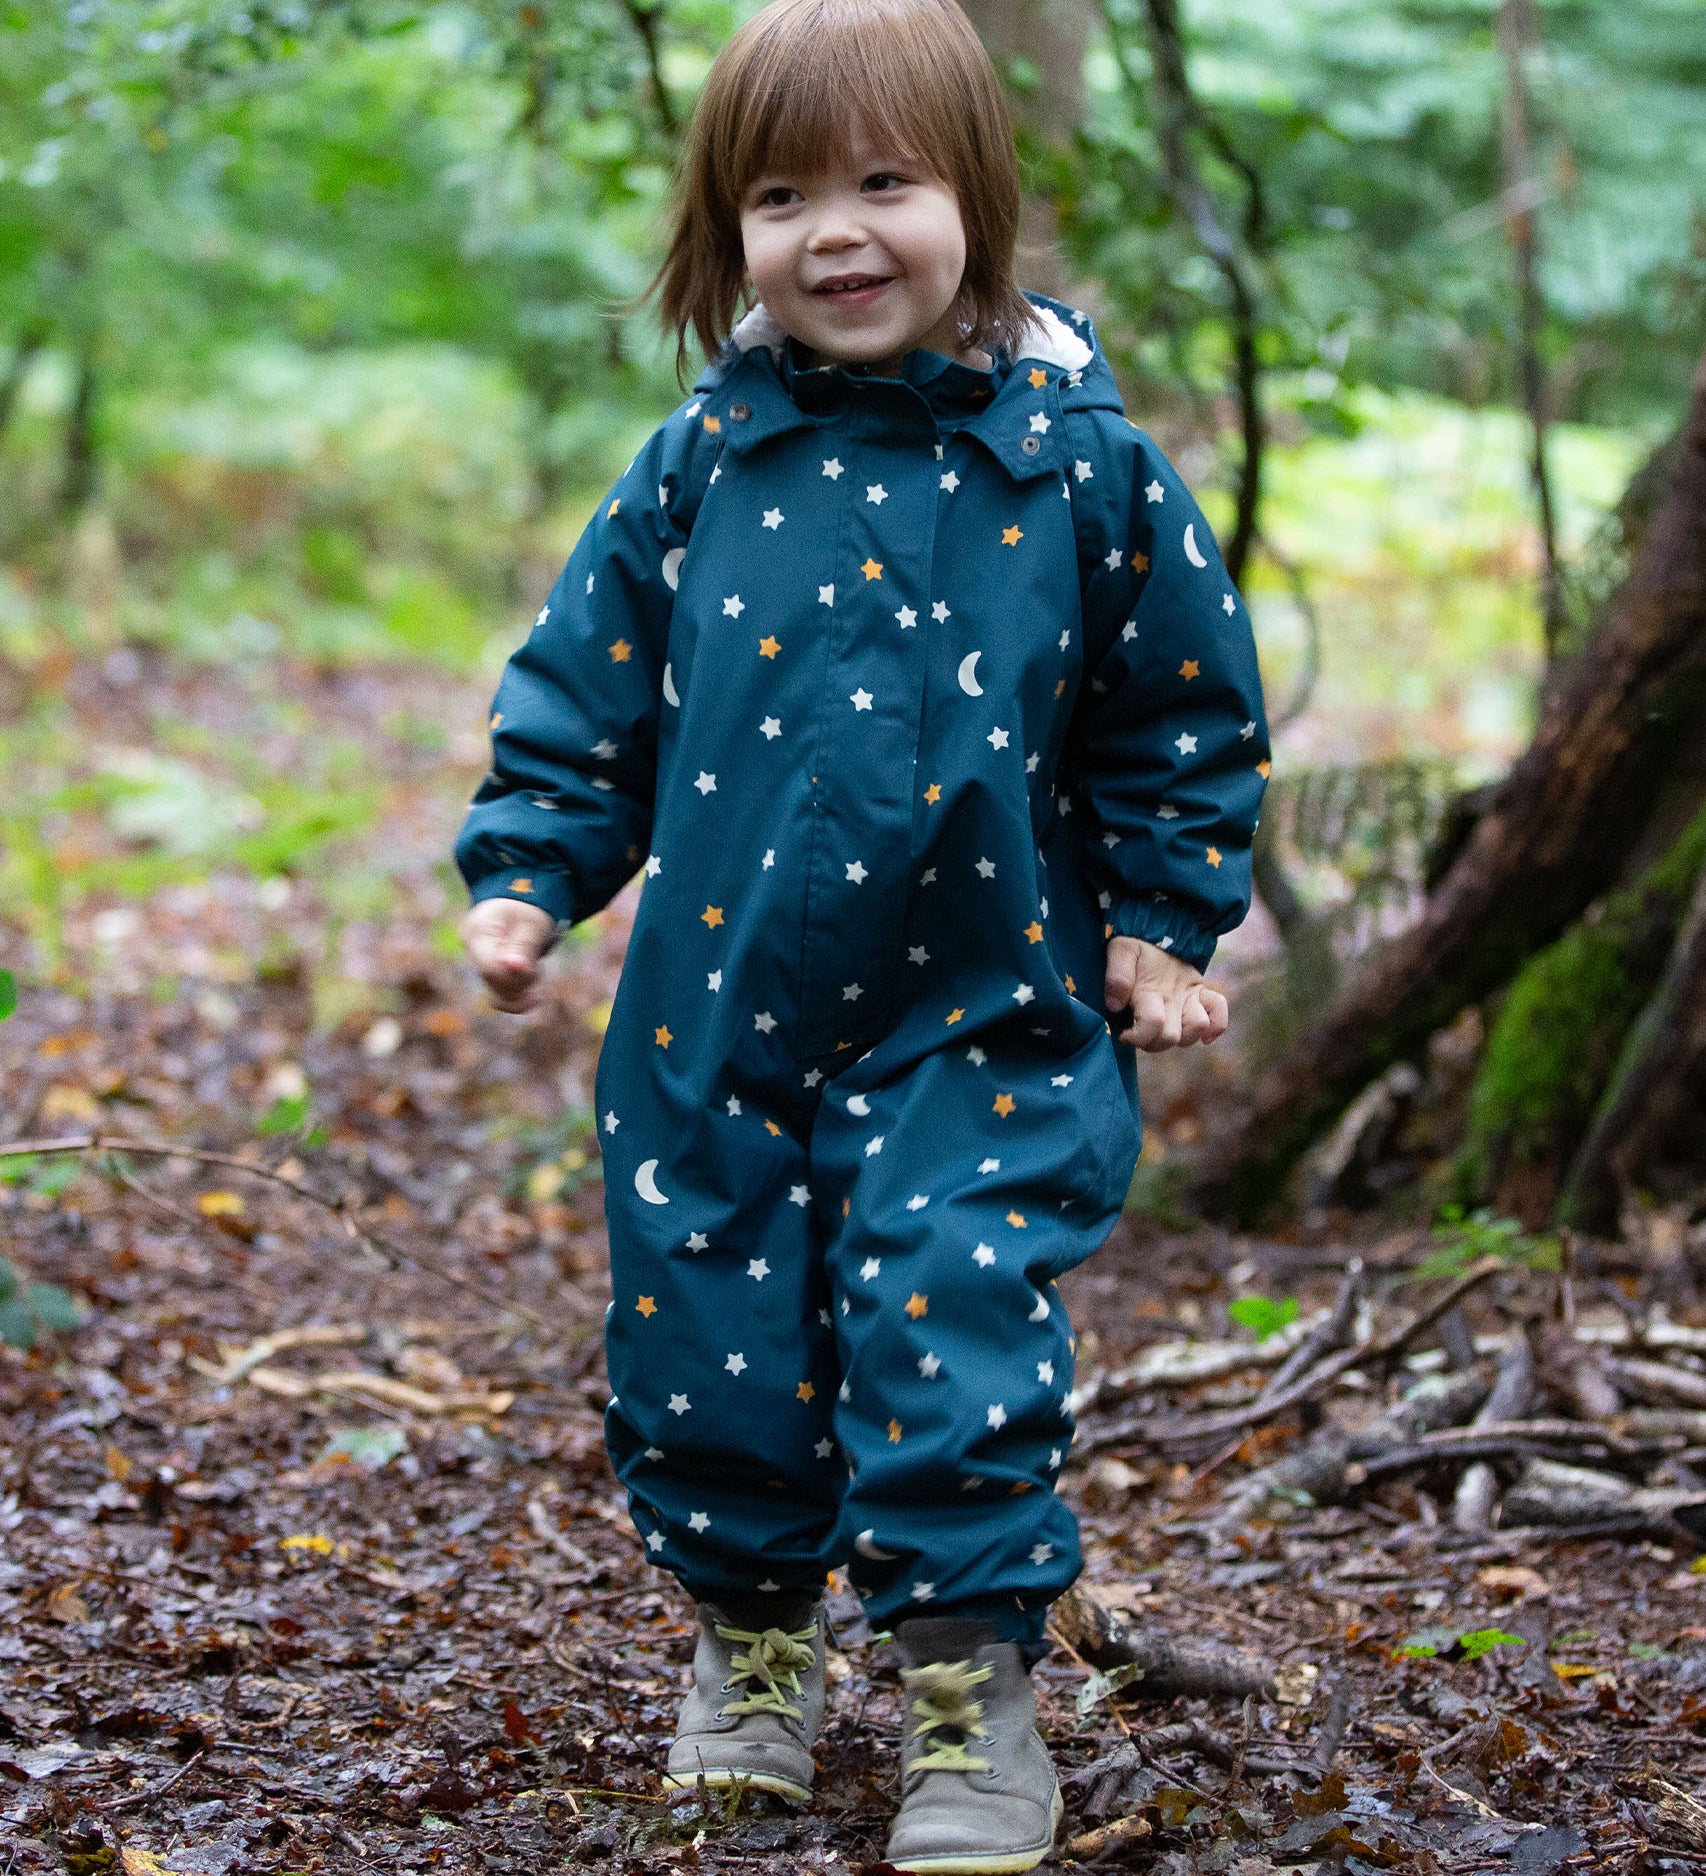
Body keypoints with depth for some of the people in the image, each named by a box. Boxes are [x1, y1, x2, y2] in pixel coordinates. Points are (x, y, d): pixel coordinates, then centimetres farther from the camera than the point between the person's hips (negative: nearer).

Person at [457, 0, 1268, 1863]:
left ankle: (972, 1694, 9)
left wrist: (1163, 923, 3)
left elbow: (1184, 714, 5)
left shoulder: (1082, 464, -5)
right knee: (703, 1343, 9)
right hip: (716, 1015, 3)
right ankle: (751, 1632, 34)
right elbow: (586, 682, 8)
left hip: (979, 1027, -2)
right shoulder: (700, 461, -1)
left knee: (955, 1335, -8)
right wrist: (524, 871, 0)